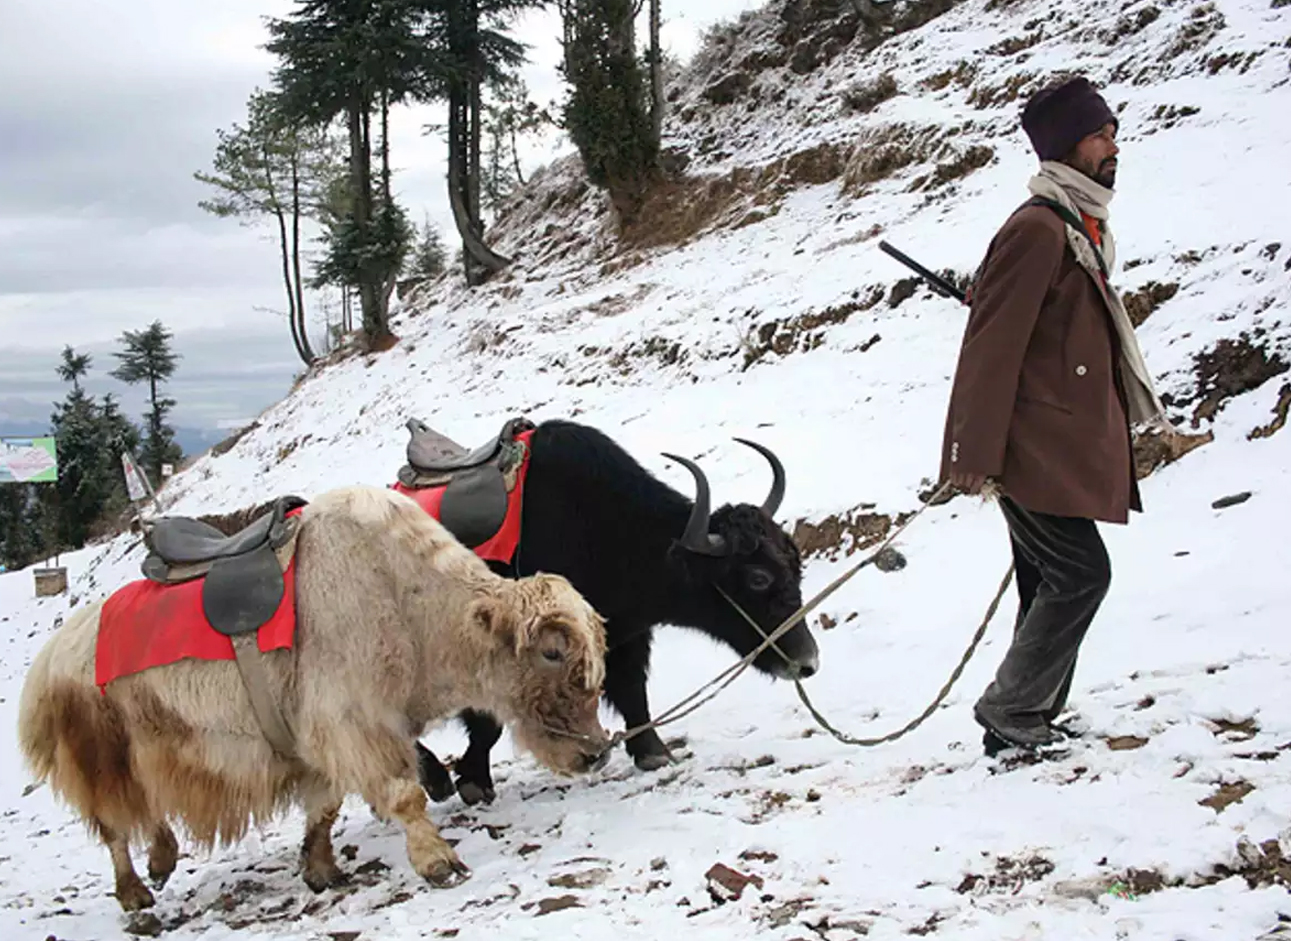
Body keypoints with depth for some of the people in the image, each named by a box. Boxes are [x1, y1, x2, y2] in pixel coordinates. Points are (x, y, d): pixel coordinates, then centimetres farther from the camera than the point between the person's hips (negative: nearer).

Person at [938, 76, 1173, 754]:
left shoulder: (1080, 227, 18)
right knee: (1080, 573, -11)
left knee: (1053, 585, 12)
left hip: (1064, 448, 10)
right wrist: (976, 455, -21)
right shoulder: (1038, 228, -14)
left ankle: (1026, 724, 19)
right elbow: (991, 346, -19)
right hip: (1034, 451, -10)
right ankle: (1009, 712, -1)